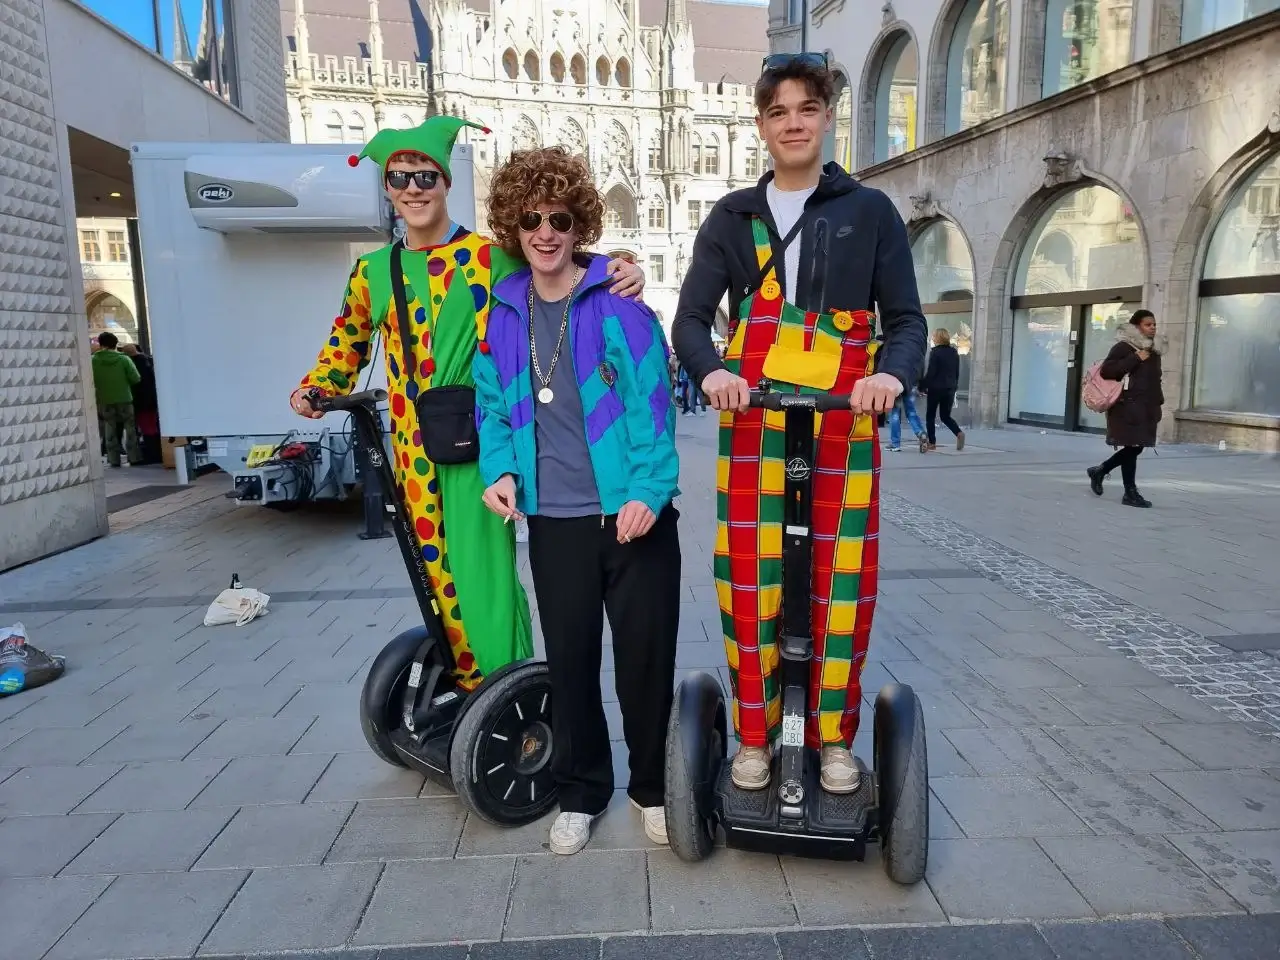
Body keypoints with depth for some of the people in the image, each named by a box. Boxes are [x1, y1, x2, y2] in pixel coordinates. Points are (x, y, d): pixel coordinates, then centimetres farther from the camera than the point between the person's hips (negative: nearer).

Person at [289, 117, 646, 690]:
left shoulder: (489, 256, -2)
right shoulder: (373, 271, 12)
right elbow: (348, 341, 26)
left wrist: (618, 272, -20)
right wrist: (315, 388, 12)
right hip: (415, 450, 5)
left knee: (485, 573, -9)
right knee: (443, 577, 11)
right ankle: (473, 691, 27)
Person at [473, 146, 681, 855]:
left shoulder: (617, 302, -6)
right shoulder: (499, 313, 7)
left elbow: (651, 399, -10)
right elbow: (492, 405, 13)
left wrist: (648, 489, -19)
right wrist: (500, 470, -3)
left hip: (633, 513, -3)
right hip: (553, 518, 3)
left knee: (645, 655, 8)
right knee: (569, 657, 13)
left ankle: (653, 787, 31)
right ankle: (581, 791, 34)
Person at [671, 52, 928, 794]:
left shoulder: (871, 211, 10)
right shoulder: (733, 217, 12)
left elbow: (906, 318, 5)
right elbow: (692, 318, 4)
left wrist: (894, 373, -18)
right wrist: (711, 370, -19)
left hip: (846, 425, 0)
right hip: (754, 423, 1)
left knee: (843, 584, 3)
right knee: (751, 582, 2)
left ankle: (834, 737, 21)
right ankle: (755, 734, 18)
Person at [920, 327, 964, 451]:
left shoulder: (935, 352, -12)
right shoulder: (954, 352, 8)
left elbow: (930, 372, -15)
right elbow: (957, 373, 12)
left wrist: (922, 386, -7)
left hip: (935, 388, -6)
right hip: (950, 389, 6)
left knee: (930, 416, 8)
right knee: (945, 416, 14)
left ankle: (932, 443, 7)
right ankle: (959, 433, -11)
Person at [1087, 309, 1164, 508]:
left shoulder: (1153, 350, 16)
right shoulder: (1124, 347, -8)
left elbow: (1155, 380, 24)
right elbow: (1106, 371, -19)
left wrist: (1158, 403, 18)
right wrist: (1135, 359, -19)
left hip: (1147, 407, 8)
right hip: (1128, 406, -8)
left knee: (1136, 447, 8)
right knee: (1132, 447, -6)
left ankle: (1100, 470, 27)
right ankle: (1130, 493, 1)